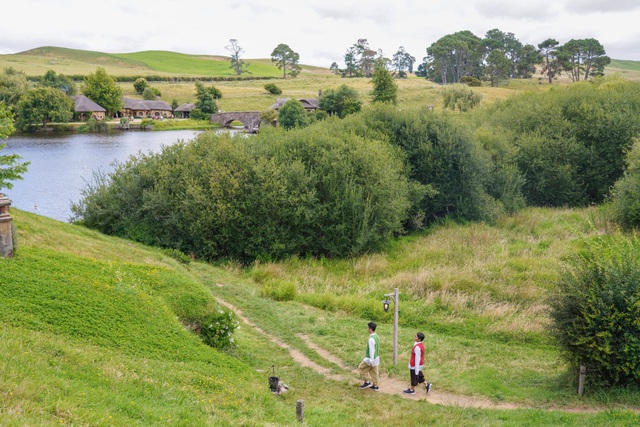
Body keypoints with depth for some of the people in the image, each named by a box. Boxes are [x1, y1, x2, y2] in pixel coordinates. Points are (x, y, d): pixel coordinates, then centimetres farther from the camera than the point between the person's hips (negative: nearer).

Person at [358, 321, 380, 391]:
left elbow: (372, 351, -25)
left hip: (371, 358, -9)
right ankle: (375, 386, 26)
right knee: (373, 371, 18)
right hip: (376, 358, 9)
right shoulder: (376, 336, 3)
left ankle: (367, 382, 12)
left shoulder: (371, 339, -28)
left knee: (361, 368, 9)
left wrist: (371, 361, -20)